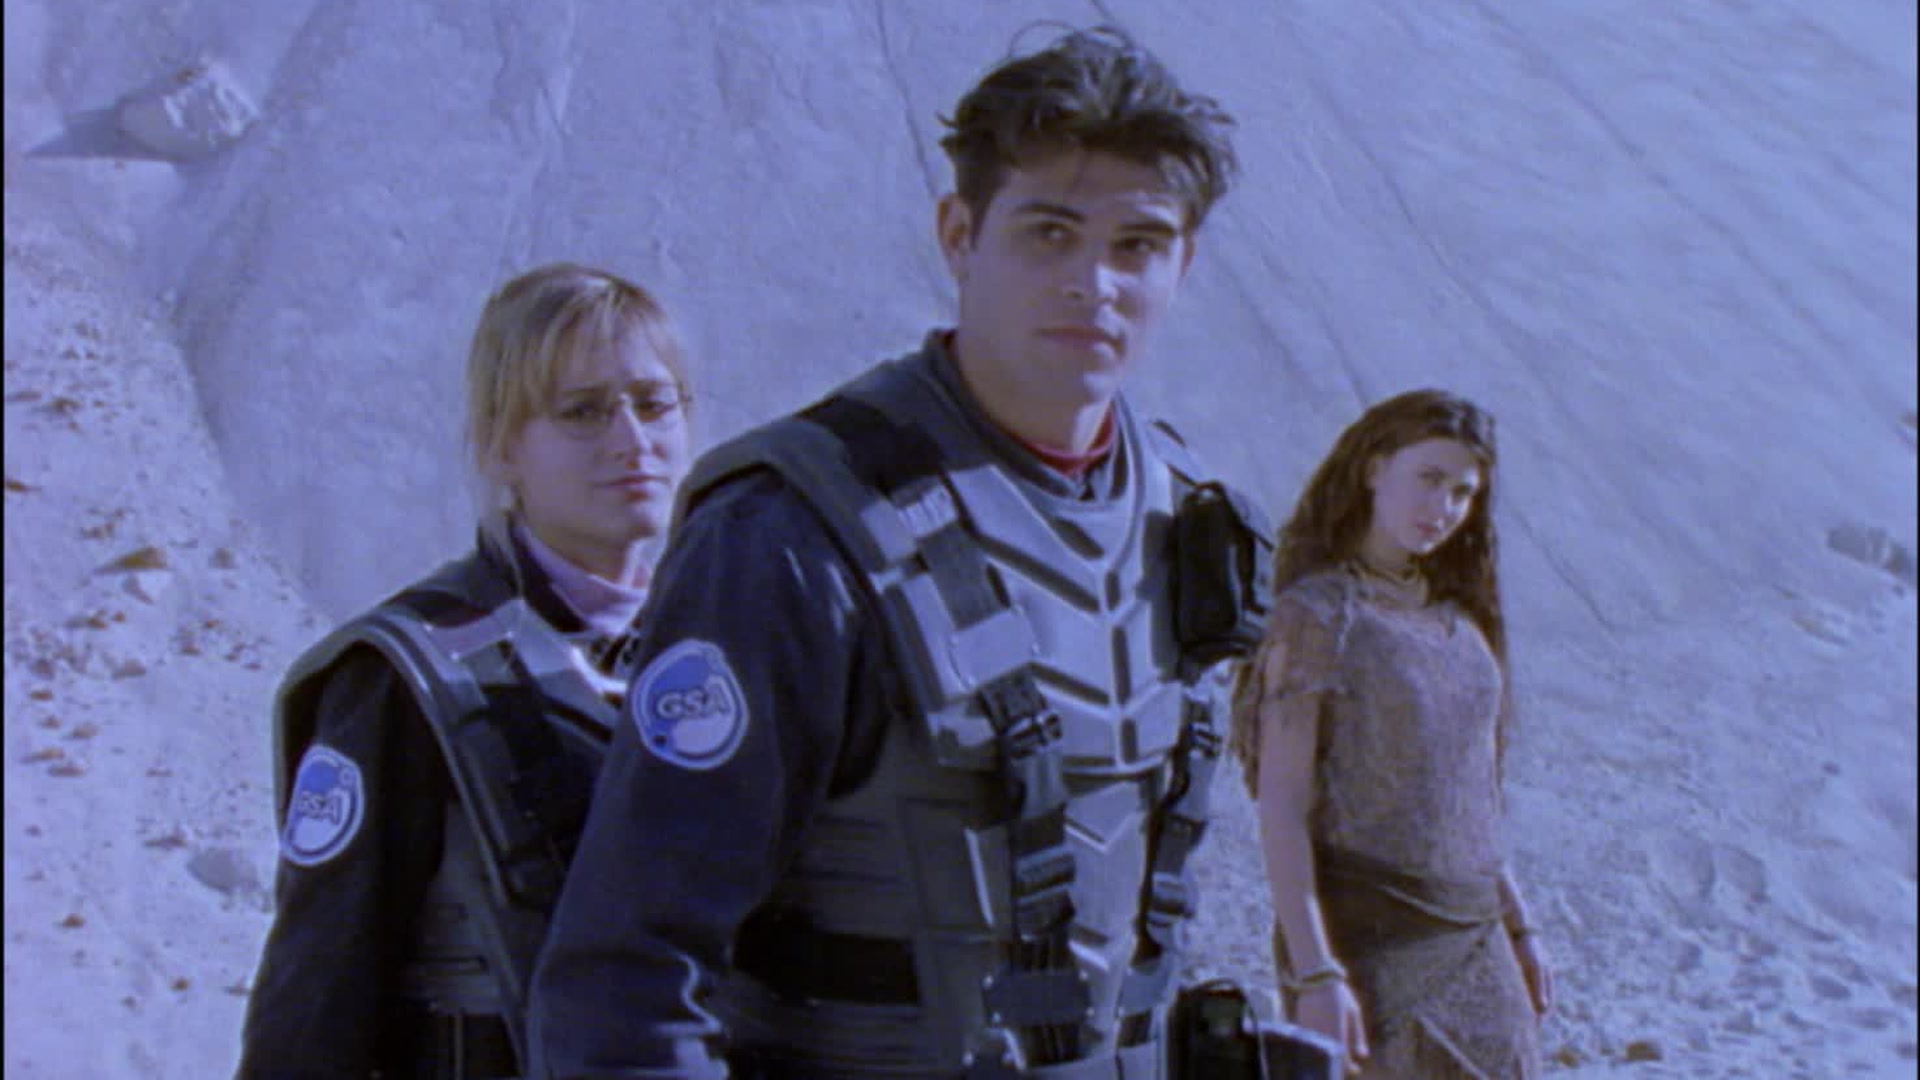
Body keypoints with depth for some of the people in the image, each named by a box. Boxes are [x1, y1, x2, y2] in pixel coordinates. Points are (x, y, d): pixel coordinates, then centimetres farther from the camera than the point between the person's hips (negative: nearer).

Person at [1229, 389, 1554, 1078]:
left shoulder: (1454, 615, 11)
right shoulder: (1317, 615, -9)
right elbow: (1281, 807, -14)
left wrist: (1517, 924, 18)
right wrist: (1314, 973, -19)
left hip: (1473, 938, 7)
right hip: (1370, 938, -7)